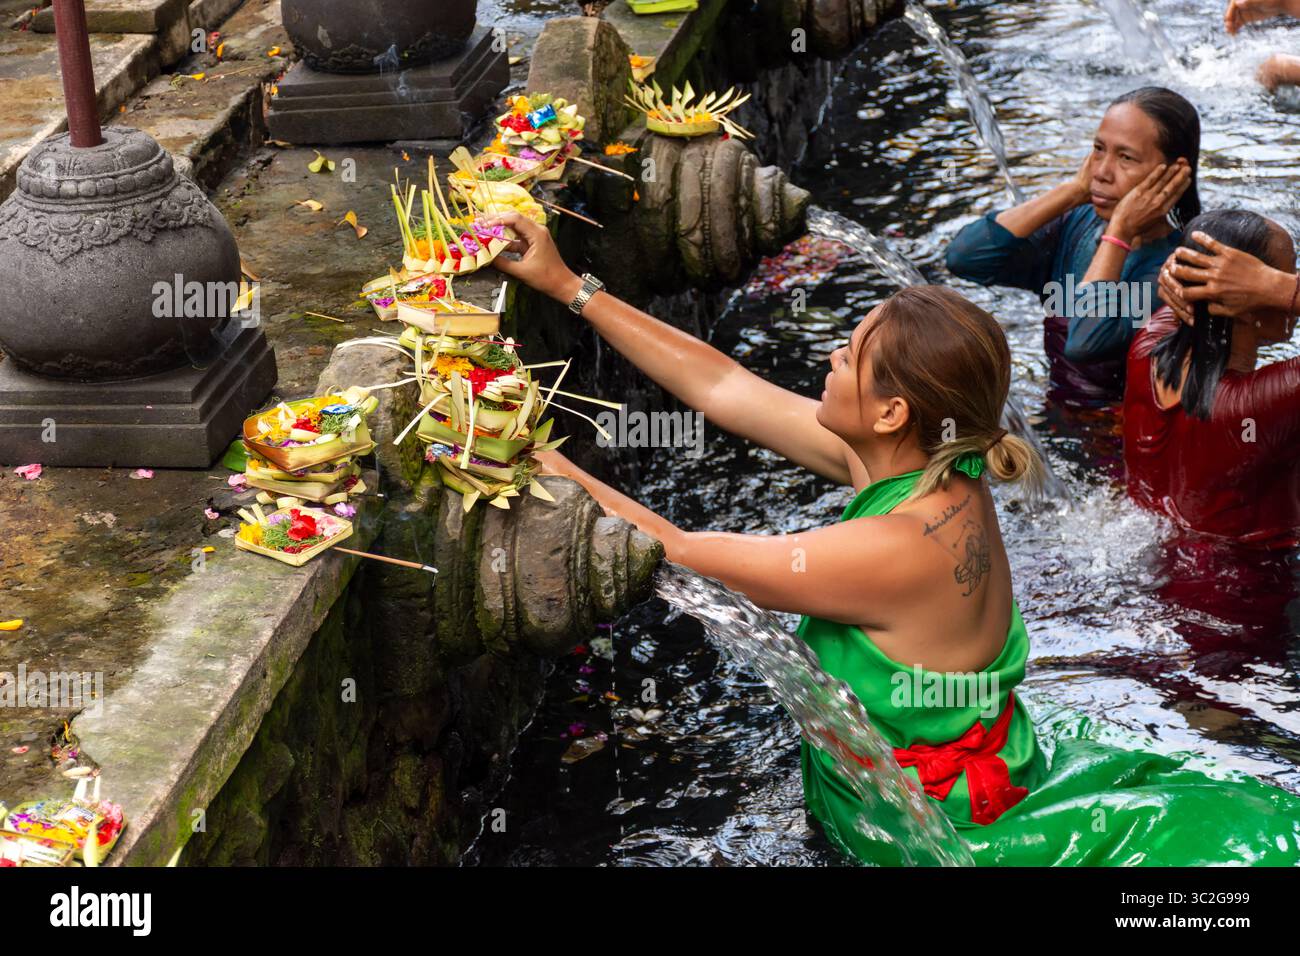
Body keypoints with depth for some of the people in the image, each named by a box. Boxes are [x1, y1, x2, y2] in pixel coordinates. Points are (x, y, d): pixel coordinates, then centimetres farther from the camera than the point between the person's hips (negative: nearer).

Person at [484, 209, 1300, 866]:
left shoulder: (898, 550, -34)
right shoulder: (920, 462, -11)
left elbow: (682, 555, -26)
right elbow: (724, 387, -4)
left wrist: (550, 465, -16)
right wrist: (567, 288, 0)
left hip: (938, 833, -8)